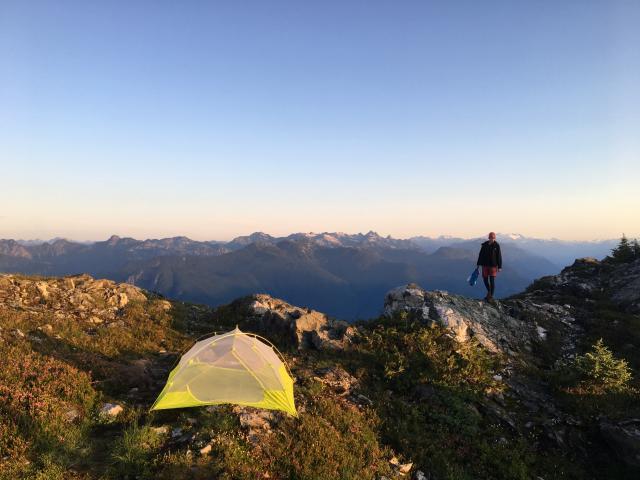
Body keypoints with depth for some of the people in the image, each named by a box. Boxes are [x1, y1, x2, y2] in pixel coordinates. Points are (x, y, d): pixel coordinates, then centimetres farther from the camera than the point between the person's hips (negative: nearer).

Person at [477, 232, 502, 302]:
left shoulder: (497, 245, -8)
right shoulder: (484, 245, -2)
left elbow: (499, 256, -6)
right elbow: (481, 255, 5)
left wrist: (499, 267, -7)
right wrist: (478, 264, 6)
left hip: (493, 265, -3)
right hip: (485, 265, 3)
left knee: (492, 281, -3)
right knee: (485, 279, 9)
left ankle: (491, 297, 7)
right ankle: (489, 291, 34)